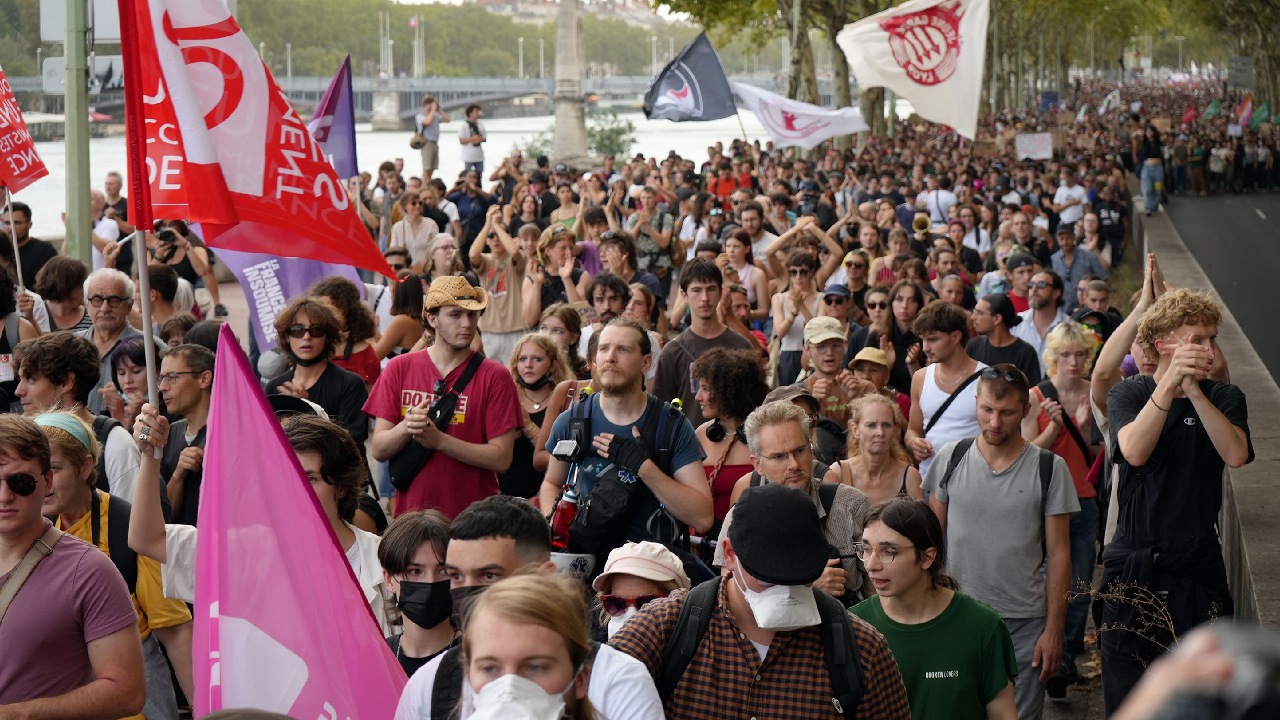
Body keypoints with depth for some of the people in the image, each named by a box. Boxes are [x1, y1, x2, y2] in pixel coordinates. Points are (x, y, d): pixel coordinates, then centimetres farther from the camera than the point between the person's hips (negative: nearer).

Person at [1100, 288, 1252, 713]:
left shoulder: (1224, 398, 5)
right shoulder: (1129, 394, 2)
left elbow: (1235, 454, -15)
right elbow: (1134, 451, -19)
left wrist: (1194, 391, -22)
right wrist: (1170, 384, -27)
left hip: (1197, 570, 1)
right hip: (1131, 568, -1)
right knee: (1125, 697, 2)